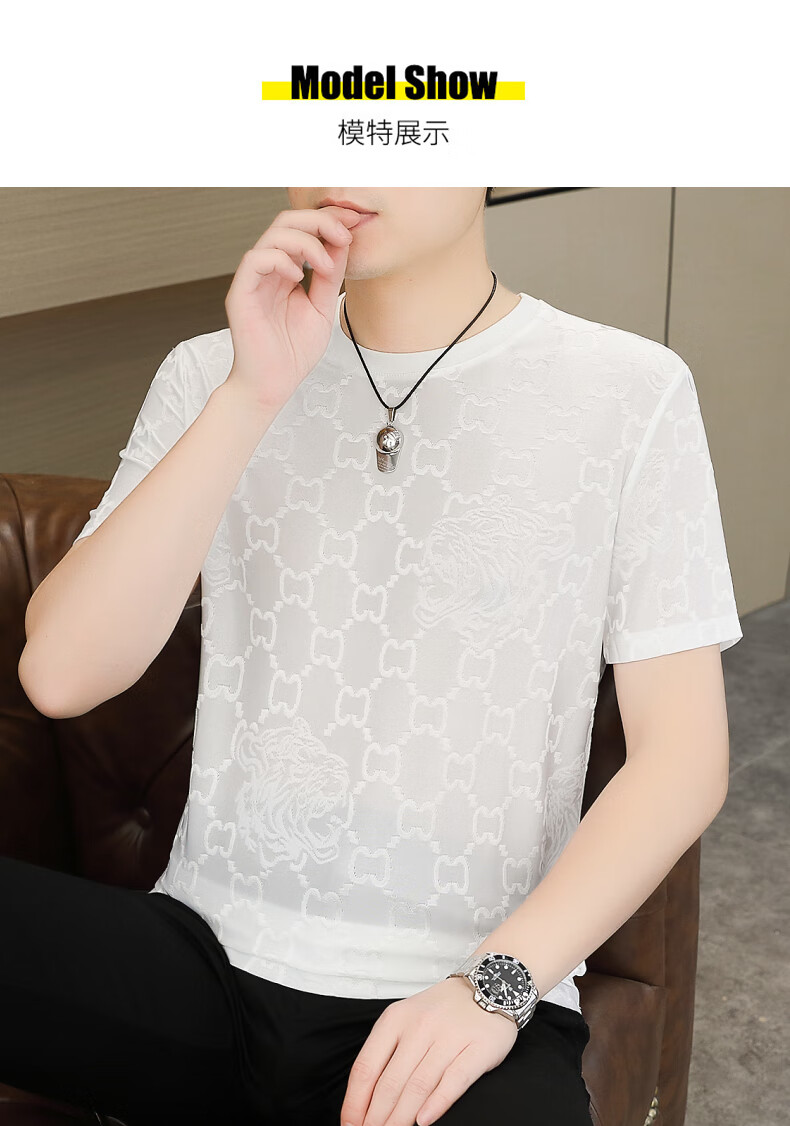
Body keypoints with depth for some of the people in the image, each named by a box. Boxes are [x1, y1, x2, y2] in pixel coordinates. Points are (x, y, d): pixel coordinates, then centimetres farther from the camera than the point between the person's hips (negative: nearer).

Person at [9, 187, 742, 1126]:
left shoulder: (631, 392, -2)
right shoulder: (210, 376, 6)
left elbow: (681, 754, -3)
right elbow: (60, 675, -5)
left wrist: (497, 984, -14)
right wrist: (251, 398, -13)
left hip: (463, 993, -2)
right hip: (204, 954, 3)